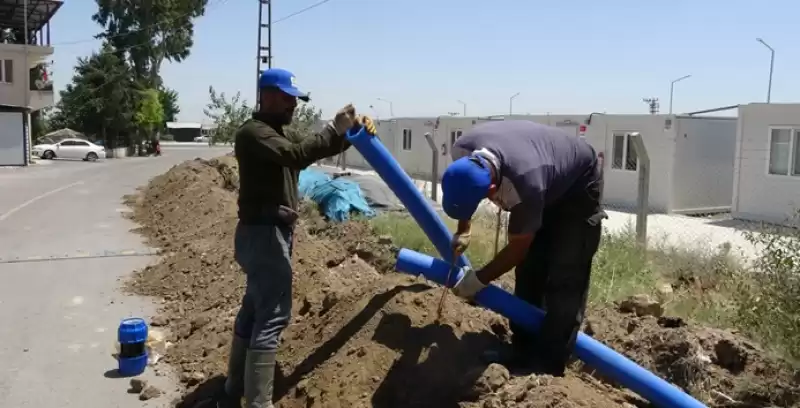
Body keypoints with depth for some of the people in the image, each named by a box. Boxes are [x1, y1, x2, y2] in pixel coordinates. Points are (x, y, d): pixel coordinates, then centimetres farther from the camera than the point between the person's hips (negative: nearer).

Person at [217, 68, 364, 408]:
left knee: (253, 312, 15)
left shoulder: (279, 133, 18)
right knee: (272, 316, -11)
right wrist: (334, 128, -23)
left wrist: (351, 133, 3)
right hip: (264, 233, -11)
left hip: (270, 232, 11)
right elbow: (297, 155, -30)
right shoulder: (254, 132, -14)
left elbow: (315, 149, 17)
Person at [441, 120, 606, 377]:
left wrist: (479, 280, -16)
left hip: (578, 185, -6)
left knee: (564, 277, -13)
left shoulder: (525, 182, -44)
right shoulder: (462, 151, -27)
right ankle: (524, 349, 12)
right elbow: (465, 194, 2)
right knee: (528, 270, 3)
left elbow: (518, 248, -26)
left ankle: (549, 363, -9)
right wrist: (462, 231, 2)